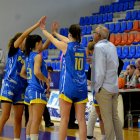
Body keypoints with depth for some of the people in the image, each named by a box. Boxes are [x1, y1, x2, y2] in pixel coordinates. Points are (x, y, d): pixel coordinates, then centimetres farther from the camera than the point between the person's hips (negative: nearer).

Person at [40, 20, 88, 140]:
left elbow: (51, 39, 13)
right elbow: (68, 40, 28)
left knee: (64, 119, -3)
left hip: (68, 87, -5)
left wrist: (43, 29, 33)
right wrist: (55, 32, 42)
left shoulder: (66, 47, -5)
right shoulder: (82, 48, 10)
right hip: (81, 87, 5)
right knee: (81, 119, 2)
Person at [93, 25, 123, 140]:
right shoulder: (112, 46, 10)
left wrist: (97, 87, -11)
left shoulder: (99, 47, -14)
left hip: (104, 87, -8)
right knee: (115, 116, 12)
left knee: (107, 118, -4)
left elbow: (100, 70, -17)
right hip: (114, 87, 8)